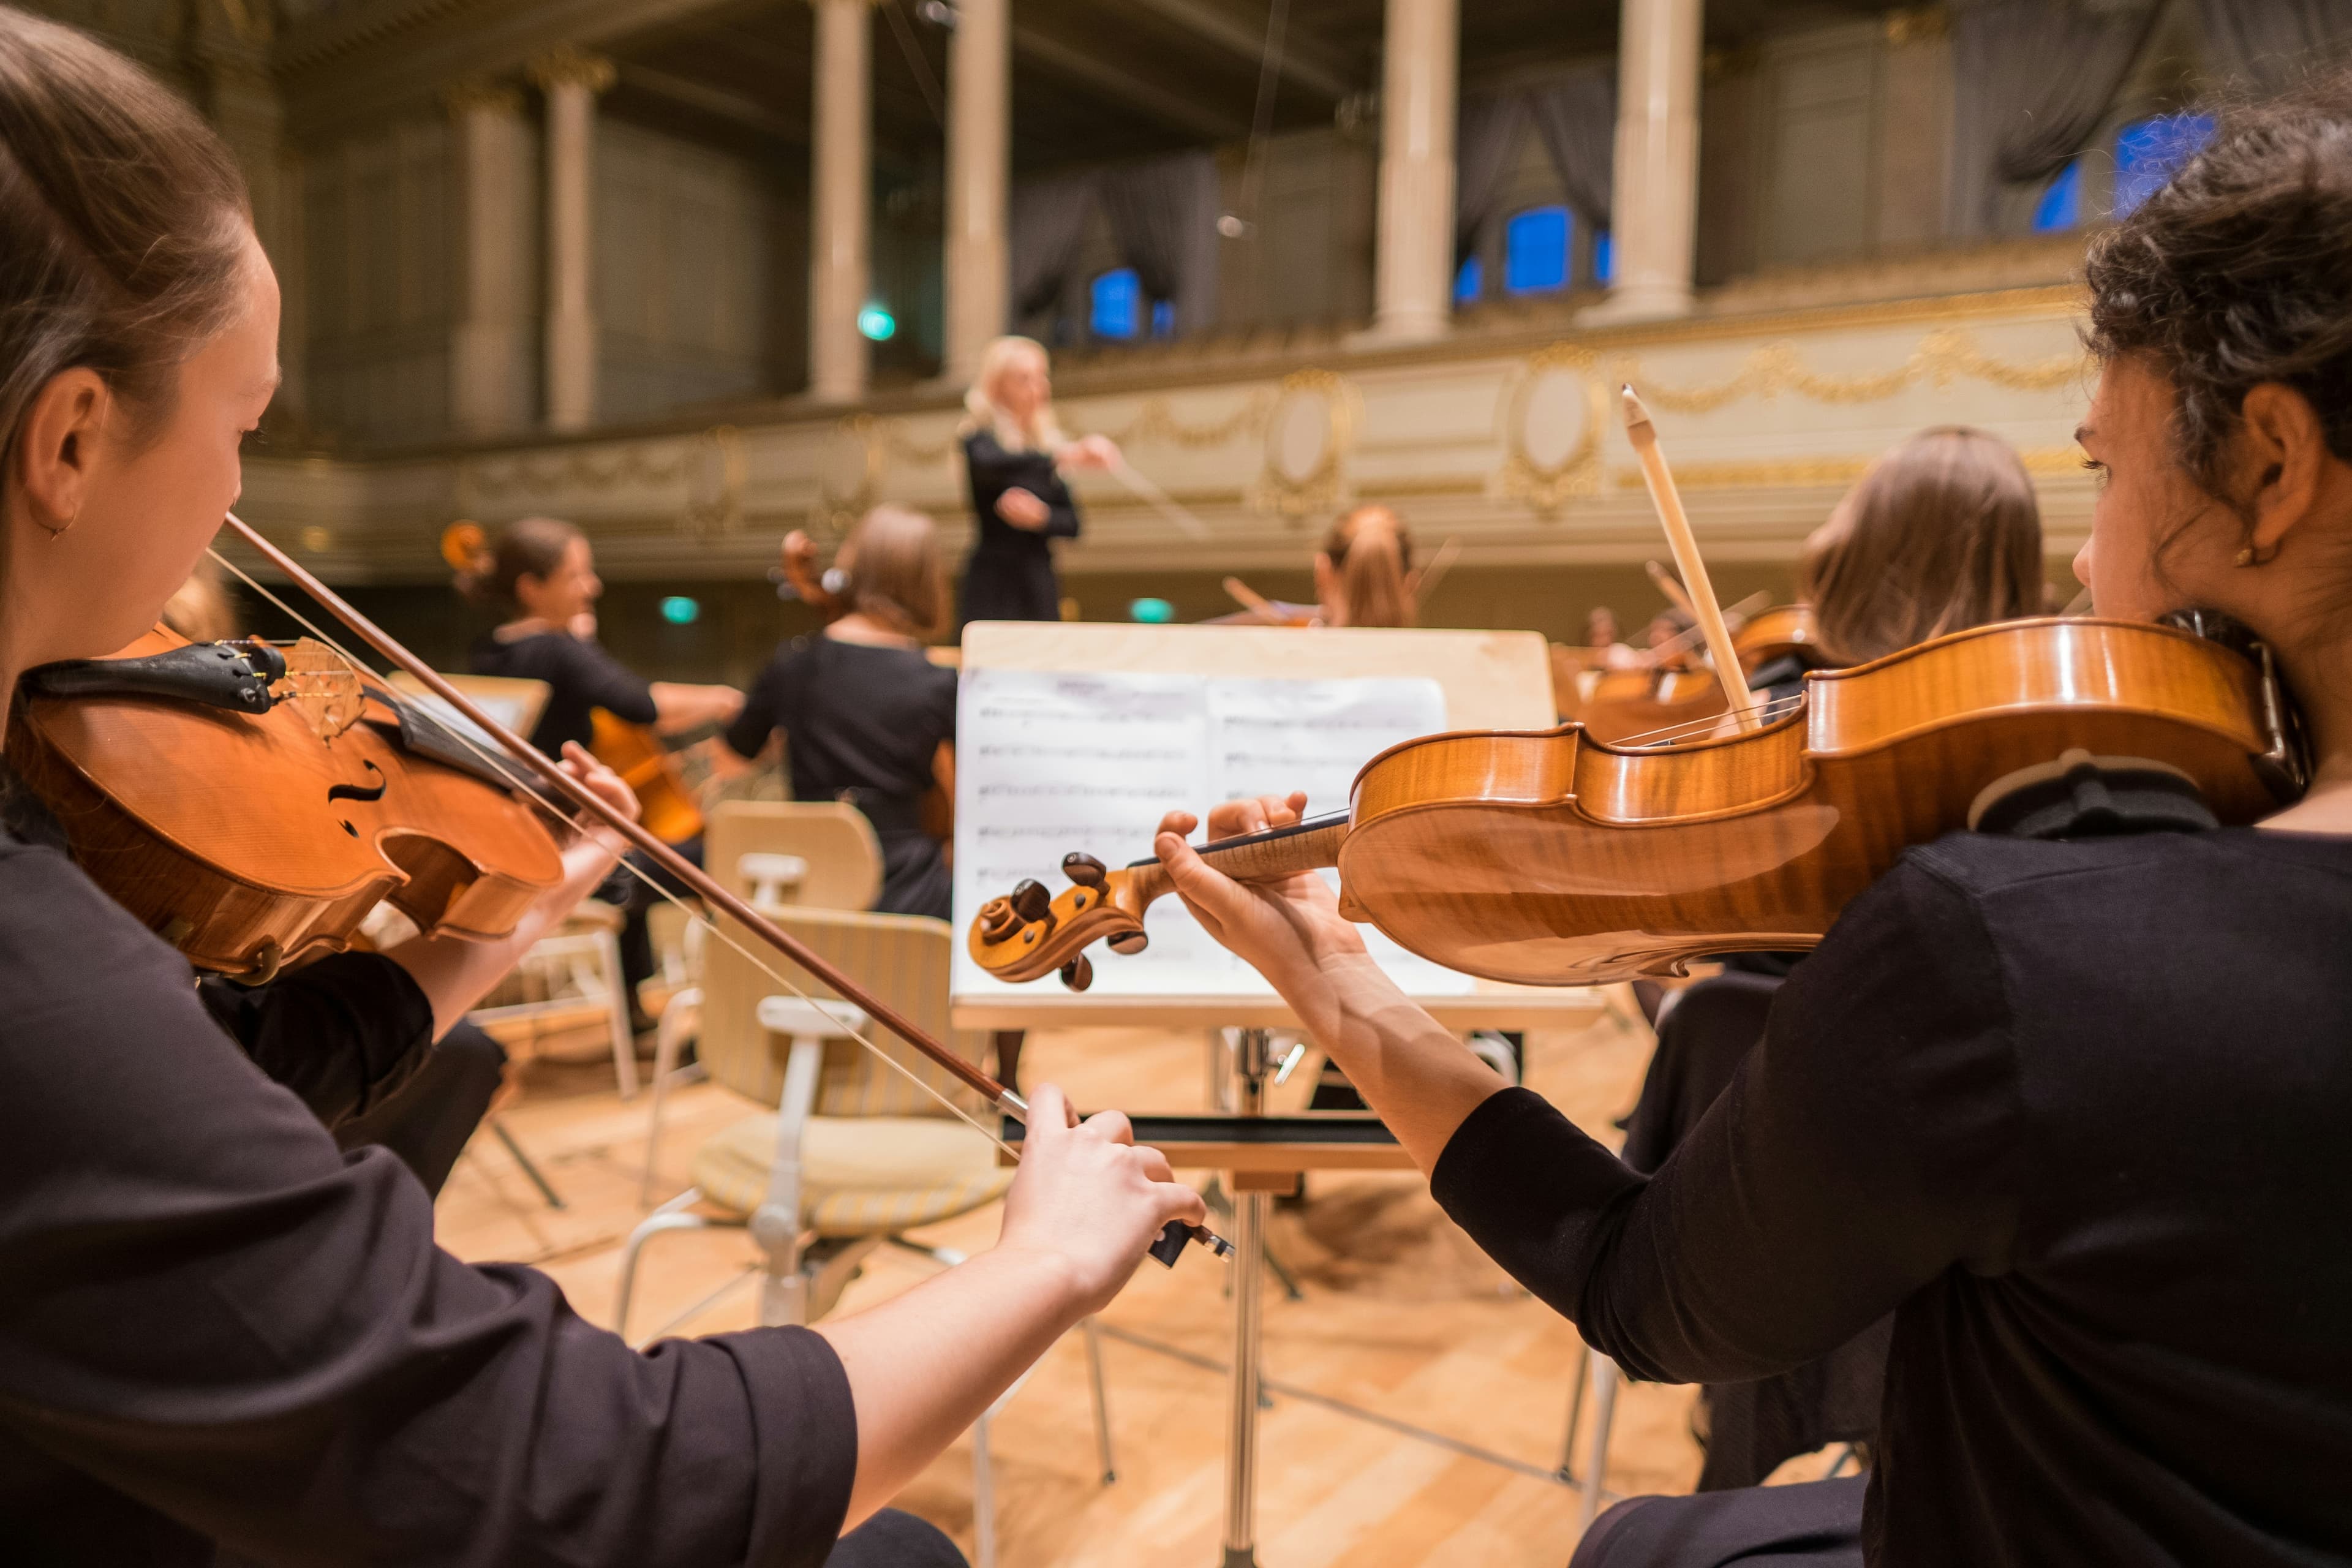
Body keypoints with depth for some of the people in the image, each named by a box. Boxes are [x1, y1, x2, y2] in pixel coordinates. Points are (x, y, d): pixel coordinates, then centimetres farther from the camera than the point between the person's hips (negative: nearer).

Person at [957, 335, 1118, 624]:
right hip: (994, 583, -5)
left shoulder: (1048, 442, 12)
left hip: (1040, 581, 5)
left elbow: (1072, 524, 10)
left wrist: (1042, 516, -12)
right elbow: (986, 464, -28)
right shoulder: (980, 436, -2)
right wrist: (1065, 456, -37)